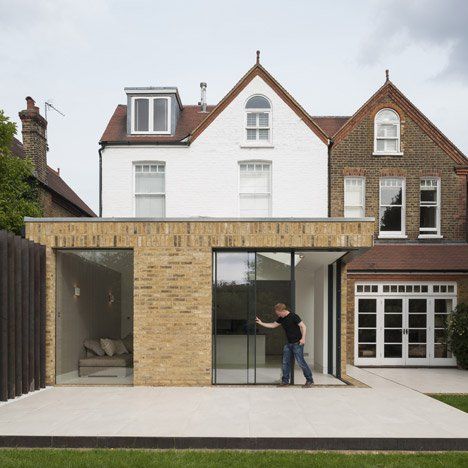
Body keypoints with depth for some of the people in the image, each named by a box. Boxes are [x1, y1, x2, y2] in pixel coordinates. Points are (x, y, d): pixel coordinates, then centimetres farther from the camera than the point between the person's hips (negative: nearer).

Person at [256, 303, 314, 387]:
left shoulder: (293, 316, -15)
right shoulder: (281, 319, 9)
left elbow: (303, 326, -14)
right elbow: (273, 325, 19)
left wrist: (303, 338, -22)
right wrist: (261, 323, 14)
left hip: (297, 343, -8)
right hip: (289, 344, 8)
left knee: (301, 362, -7)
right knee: (285, 362, 8)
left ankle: (310, 380, 3)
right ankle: (285, 380, 17)